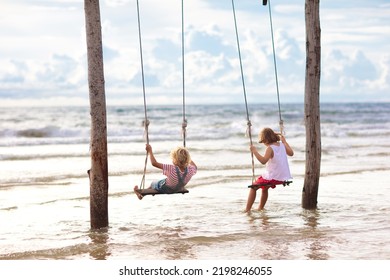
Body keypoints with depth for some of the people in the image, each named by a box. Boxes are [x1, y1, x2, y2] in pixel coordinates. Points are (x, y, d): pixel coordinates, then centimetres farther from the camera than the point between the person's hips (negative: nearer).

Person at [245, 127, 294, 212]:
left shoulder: (270, 148, -19)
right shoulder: (282, 144, 3)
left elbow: (263, 160, -33)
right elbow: (291, 153, 17)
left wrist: (254, 151, -30)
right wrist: (284, 141, 23)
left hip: (272, 177, -8)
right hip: (283, 177, 8)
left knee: (253, 187, 10)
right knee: (264, 188, 34)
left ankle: (247, 209, 5)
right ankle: (261, 208, 39)